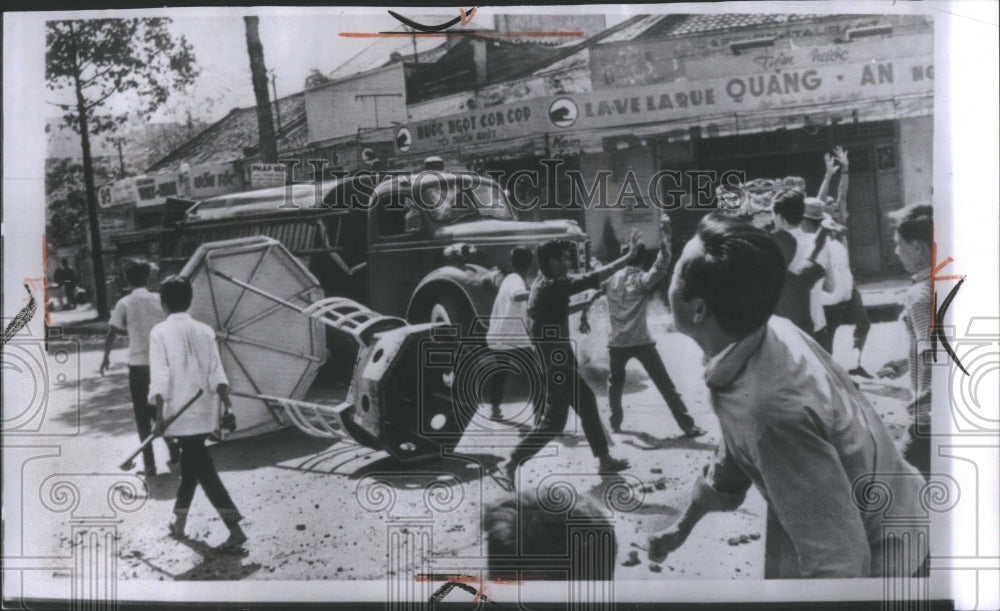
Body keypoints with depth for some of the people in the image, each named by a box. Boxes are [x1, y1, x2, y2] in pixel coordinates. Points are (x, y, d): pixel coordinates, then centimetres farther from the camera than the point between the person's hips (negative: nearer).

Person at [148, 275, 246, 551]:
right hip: (203, 410, 5)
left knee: (203, 468, -6)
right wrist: (227, 408, -5)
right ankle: (179, 522, 34)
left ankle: (235, 529, -14)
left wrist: (160, 416, -15)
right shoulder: (205, 331, 5)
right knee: (191, 463, 20)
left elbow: (159, 377, -13)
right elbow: (217, 374, -2)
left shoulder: (160, 332, -7)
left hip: (179, 411, -5)